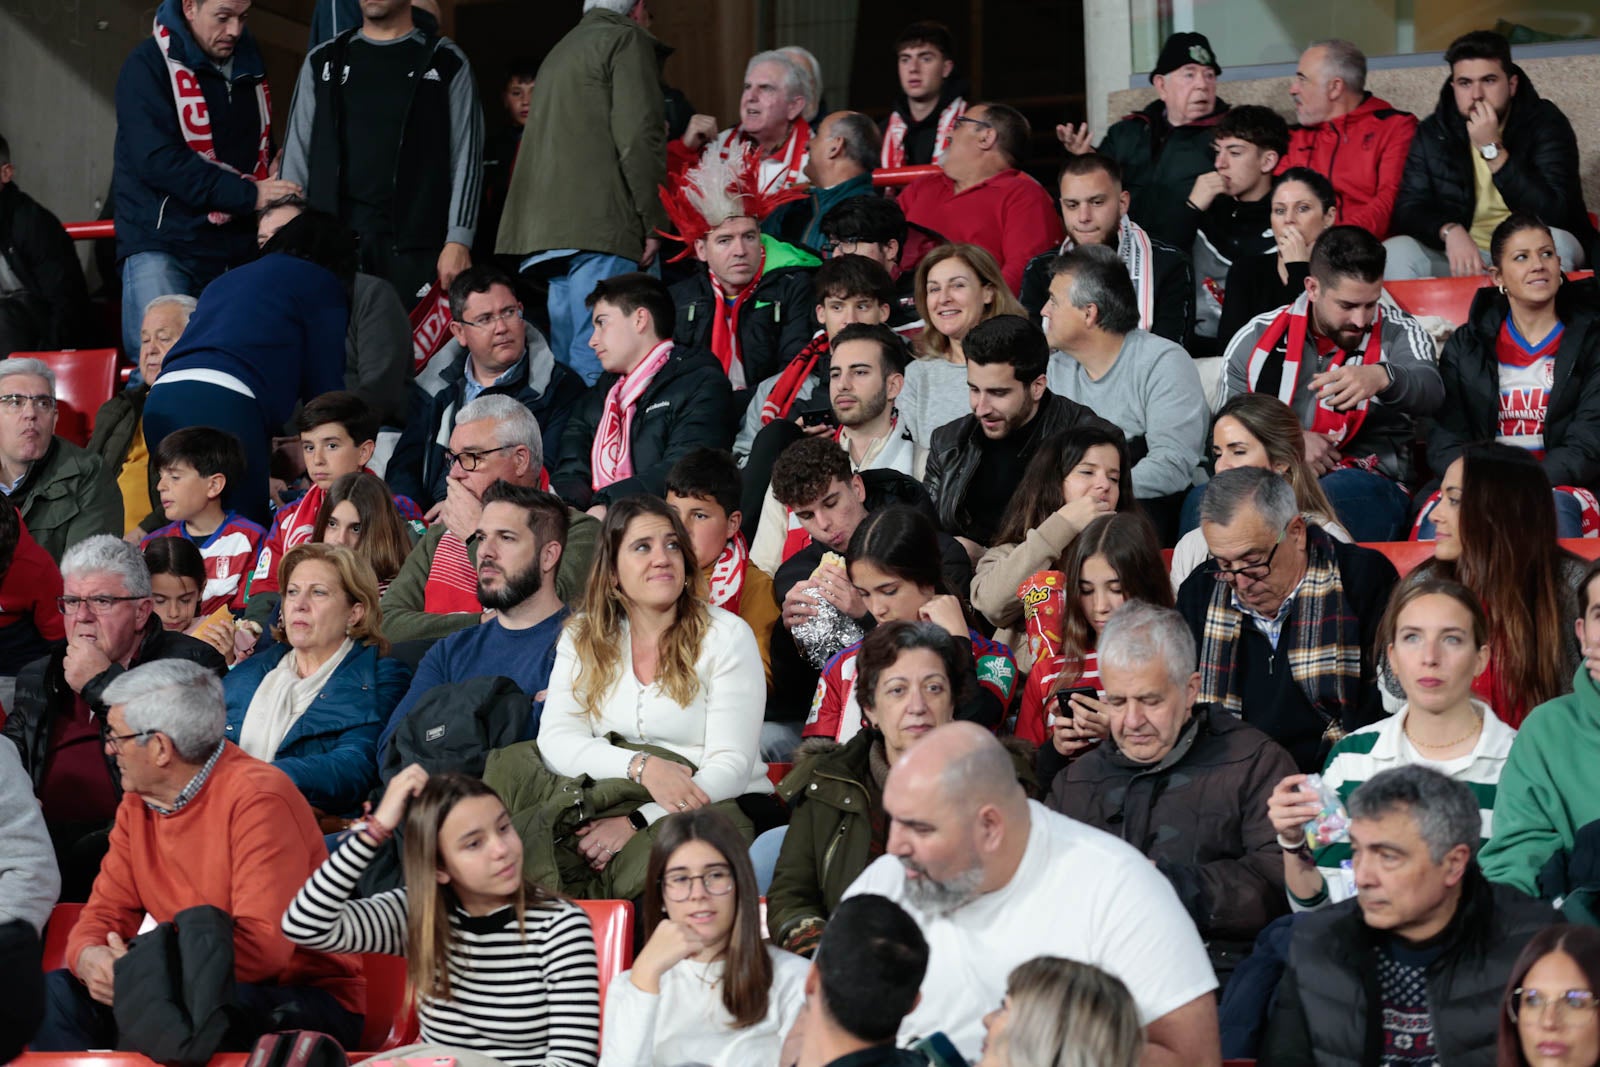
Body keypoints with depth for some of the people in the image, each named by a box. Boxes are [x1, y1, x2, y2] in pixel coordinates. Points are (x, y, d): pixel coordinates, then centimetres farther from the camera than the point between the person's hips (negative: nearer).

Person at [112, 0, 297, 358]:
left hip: (238, 248, 5)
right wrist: (247, 194, -19)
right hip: (164, 246, -5)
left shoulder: (249, 62, 14)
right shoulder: (149, 64, -6)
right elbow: (157, 160, -17)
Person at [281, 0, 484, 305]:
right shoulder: (322, 61, 16)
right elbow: (297, 154, 14)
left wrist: (458, 241, -7)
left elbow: (465, 158, 3)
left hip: (413, 246, -2)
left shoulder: (445, 62, 8)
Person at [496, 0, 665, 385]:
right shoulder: (628, 41, 2)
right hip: (600, 225, -8)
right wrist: (653, 222, -7)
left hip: (543, 224, 8)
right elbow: (639, 136, -10)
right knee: (596, 362, -13)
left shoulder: (559, 52, 29)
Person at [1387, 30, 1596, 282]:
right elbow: (1409, 208, -5)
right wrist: (1450, 231, -27)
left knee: (1552, 241, -35)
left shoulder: (1546, 125, -9)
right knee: (1394, 253, -24)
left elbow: (1552, 215, -21)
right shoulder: (1433, 133, 1)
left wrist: (1492, 149, -26)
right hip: (1462, 258, 2)